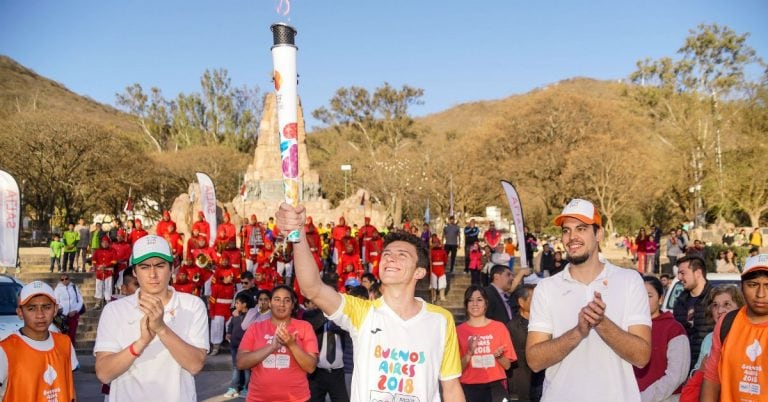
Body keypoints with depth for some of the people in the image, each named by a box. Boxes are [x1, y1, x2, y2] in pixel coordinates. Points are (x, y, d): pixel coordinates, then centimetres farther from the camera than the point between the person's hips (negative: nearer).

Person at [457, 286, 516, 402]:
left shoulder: (499, 327, 3)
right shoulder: (459, 331, 0)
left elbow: (507, 365, 7)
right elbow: (458, 368, -1)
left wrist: (499, 356, -12)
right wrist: (469, 353, -16)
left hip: (495, 386, 1)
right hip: (469, 388, -1)